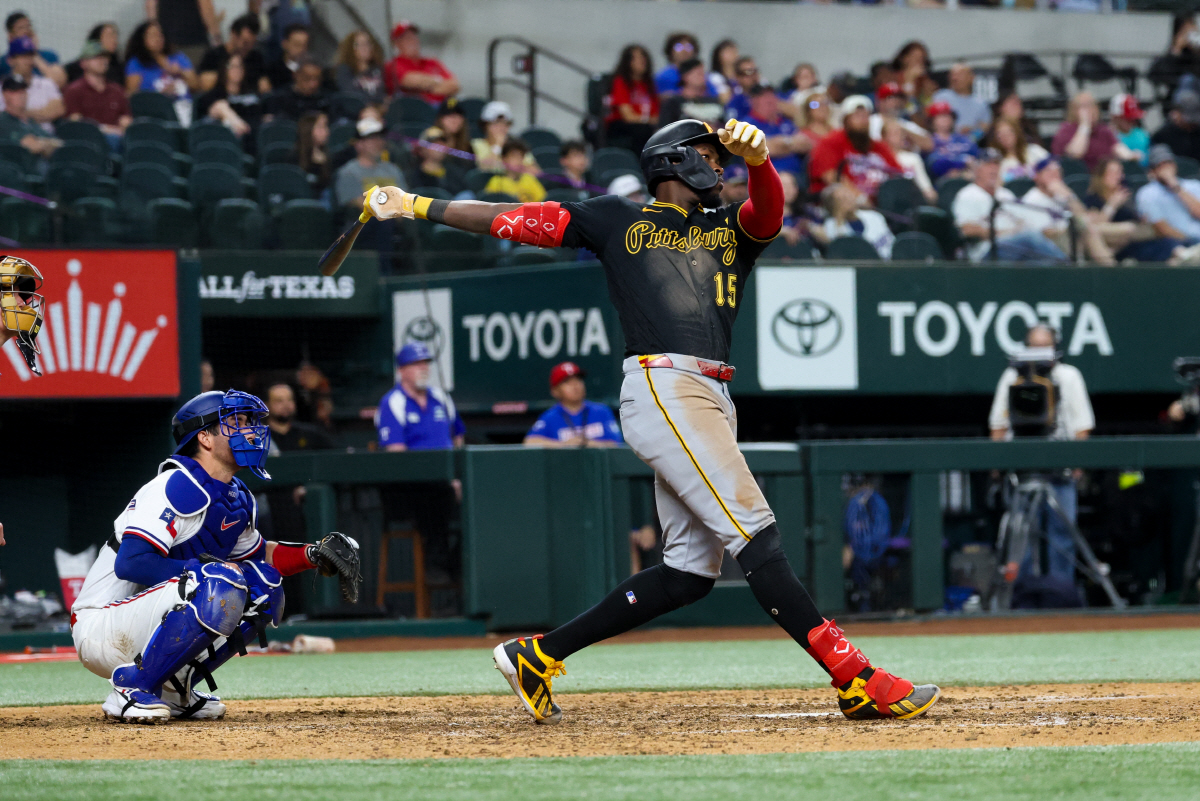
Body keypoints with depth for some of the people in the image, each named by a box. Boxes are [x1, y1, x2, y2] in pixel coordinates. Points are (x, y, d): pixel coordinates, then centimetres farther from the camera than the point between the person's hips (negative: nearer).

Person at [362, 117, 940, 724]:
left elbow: (769, 212, 3)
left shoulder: (732, 228, 25)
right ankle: (853, 679, -22)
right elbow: (513, 219, 15)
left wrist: (756, 158, -20)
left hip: (711, 400, 7)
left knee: (690, 570, 3)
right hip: (661, 389, -7)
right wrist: (420, 206, 9)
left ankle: (537, 656, 13)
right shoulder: (617, 220, 14)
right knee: (753, 533, -15)